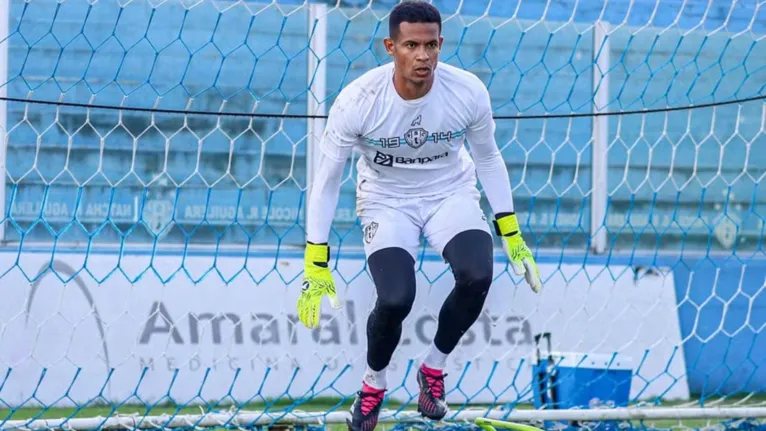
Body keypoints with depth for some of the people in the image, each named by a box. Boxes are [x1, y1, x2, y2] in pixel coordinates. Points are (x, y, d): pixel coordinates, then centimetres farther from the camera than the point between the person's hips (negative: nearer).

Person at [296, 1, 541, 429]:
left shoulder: (469, 92, -20)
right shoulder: (357, 101, -25)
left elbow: (488, 159, 0)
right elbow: (326, 180, -14)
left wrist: (512, 235, 2)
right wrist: (316, 267, -14)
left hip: (451, 193, 2)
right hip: (387, 200, -2)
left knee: (477, 276, -26)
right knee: (396, 299, -25)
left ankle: (434, 370, 3)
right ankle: (373, 384, 8)